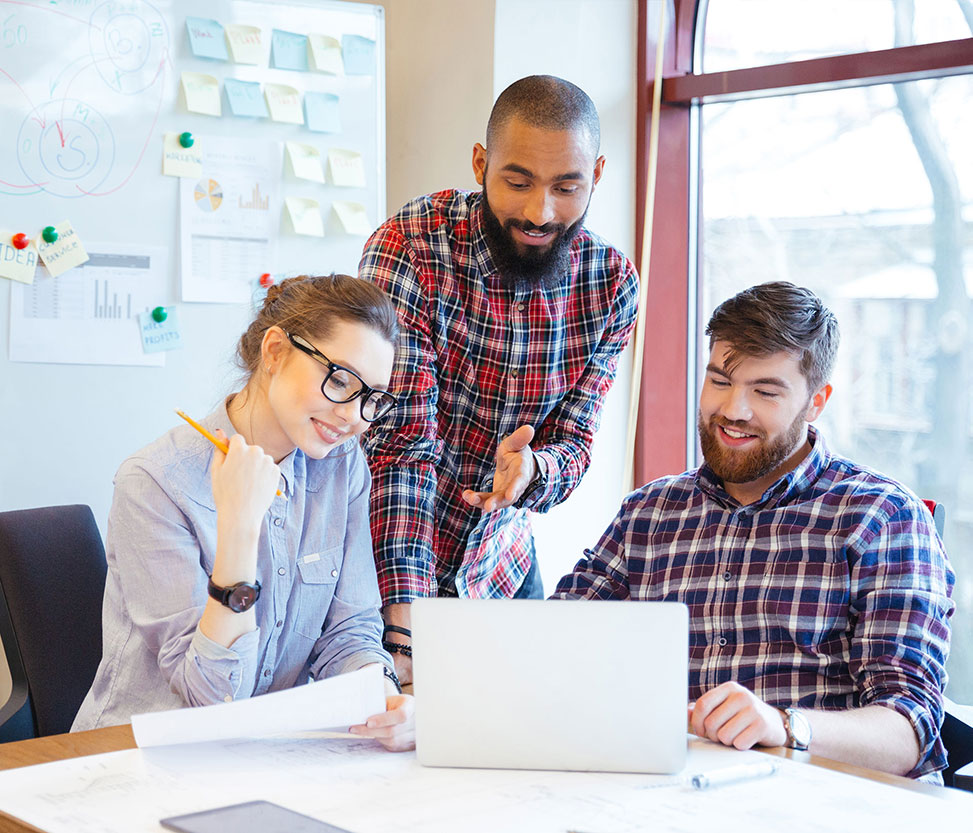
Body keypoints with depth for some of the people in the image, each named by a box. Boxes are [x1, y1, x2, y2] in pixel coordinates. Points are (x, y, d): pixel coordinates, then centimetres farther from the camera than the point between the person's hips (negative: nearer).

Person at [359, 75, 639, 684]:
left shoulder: (612, 283, -10)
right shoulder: (408, 249, -23)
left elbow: (573, 445, -8)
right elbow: (400, 445, -27)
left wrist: (532, 468, -34)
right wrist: (404, 626, -36)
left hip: (501, 560, 4)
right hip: (387, 563, -4)